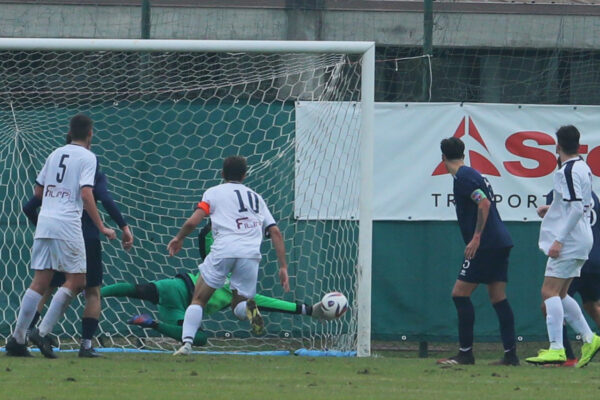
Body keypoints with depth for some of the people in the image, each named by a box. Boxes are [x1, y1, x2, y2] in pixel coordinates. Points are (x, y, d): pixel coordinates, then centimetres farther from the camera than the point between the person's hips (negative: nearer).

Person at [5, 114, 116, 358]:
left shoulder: (55, 154, 18)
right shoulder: (87, 157, -1)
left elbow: (38, 191, 22)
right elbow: (86, 194, -12)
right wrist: (101, 228, -10)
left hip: (44, 221, 6)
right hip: (67, 224, -6)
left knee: (40, 283, 6)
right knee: (75, 281, 2)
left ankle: (17, 339, 1)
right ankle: (43, 332, -8)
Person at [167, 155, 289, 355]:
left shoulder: (214, 192, 15)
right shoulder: (256, 198, 26)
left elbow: (193, 221, 3)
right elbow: (275, 232, 18)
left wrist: (179, 238, 22)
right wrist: (283, 266, 17)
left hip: (223, 250, -3)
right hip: (251, 254, 3)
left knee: (198, 299, 9)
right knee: (238, 305, 15)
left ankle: (186, 342, -10)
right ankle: (248, 308, -21)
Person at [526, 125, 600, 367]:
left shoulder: (568, 172, -15)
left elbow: (577, 208, -23)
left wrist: (559, 239, -23)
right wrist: (553, 209, 33)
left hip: (569, 241, -10)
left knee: (550, 291, -12)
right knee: (559, 294, 15)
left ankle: (556, 348, -19)